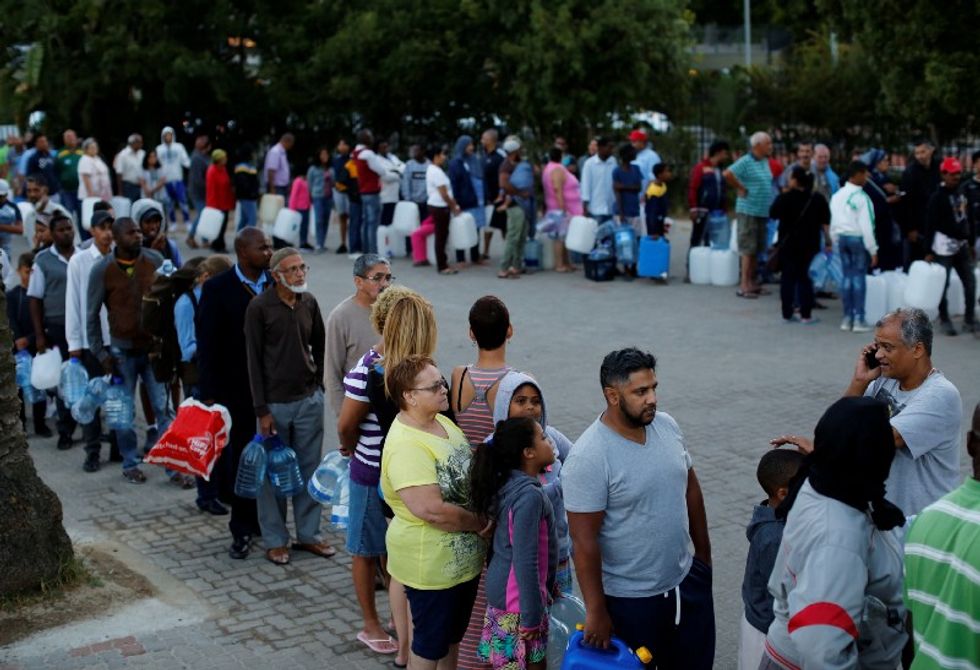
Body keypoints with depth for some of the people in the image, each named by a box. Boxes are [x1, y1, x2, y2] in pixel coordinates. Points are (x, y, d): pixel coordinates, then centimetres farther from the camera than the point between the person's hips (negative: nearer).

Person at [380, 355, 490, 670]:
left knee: (453, 636, 24)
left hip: (464, 557, 9)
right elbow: (430, 509, -33)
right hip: (432, 565, -8)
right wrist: (479, 523, -20)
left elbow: (468, 475, 16)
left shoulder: (443, 422, 3)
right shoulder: (405, 445, -27)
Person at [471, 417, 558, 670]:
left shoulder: (508, 483, 4)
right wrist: (531, 616, -20)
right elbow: (525, 562, -25)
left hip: (501, 590, 9)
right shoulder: (530, 495, -24)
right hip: (518, 599, -9)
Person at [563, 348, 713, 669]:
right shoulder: (588, 458, -24)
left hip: (687, 580, 6)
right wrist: (596, 611, -17)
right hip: (630, 600, -6)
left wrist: (703, 552, 15)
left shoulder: (666, 425, -3)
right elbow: (584, 541, -20)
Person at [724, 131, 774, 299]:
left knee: (756, 249, 12)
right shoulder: (746, 161, -12)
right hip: (749, 210, -8)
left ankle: (752, 283, 19)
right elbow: (728, 174, -25)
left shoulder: (765, 162, 14)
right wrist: (741, 188, -15)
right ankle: (744, 286, -4)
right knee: (748, 250, -7)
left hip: (762, 211, 8)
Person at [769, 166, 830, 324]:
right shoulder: (818, 199, -2)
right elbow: (825, 223, -2)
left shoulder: (785, 198, -12)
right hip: (809, 244, 2)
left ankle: (787, 314, 7)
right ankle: (806, 315, 4)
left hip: (788, 244, -2)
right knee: (804, 277, 9)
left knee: (788, 277, 7)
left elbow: (773, 214, -1)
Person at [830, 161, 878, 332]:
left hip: (842, 237, 6)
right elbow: (866, 226, -15)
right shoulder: (861, 197, -15)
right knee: (859, 277, -2)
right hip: (858, 239, -6)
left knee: (847, 276, 11)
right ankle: (858, 319, -2)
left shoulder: (837, 196, 7)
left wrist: (836, 242, 18)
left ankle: (847, 318, 12)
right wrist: (873, 250, -10)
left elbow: (833, 223, 10)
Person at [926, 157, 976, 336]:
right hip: (945, 245, -7)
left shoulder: (962, 193, 12)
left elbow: (967, 219, 19)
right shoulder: (938, 197, -10)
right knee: (943, 284, 0)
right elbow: (930, 225, -12)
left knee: (970, 282, 5)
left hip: (962, 245, 7)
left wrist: (971, 243, 18)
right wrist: (928, 251, -15)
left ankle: (969, 319, 13)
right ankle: (944, 320, 11)